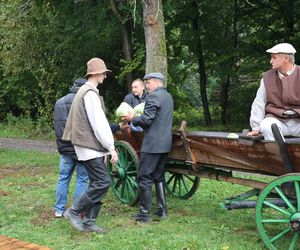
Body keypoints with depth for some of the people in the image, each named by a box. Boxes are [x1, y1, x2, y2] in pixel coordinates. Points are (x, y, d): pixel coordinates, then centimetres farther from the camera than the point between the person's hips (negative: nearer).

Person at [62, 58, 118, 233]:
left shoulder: (85, 91, 17)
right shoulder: (90, 92, -15)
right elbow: (98, 123, -19)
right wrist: (111, 147, -17)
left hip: (91, 145, 10)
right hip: (90, 146, -10)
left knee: (97, 183, 9)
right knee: (103, 181, -11)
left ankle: (89, 222, 12)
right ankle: (74, 211, -2)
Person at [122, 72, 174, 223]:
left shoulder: (153, 97, -13)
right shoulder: (168, 96, 17)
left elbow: (146, 120, -19)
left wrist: (132, 119, -2)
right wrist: (136, 118, 22)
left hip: (152, 144, -9)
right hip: (165, 143, 9)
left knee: (144, 178, -3)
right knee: (159, 176, 17)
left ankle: (144, 214, 0)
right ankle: (162, 210, 19)